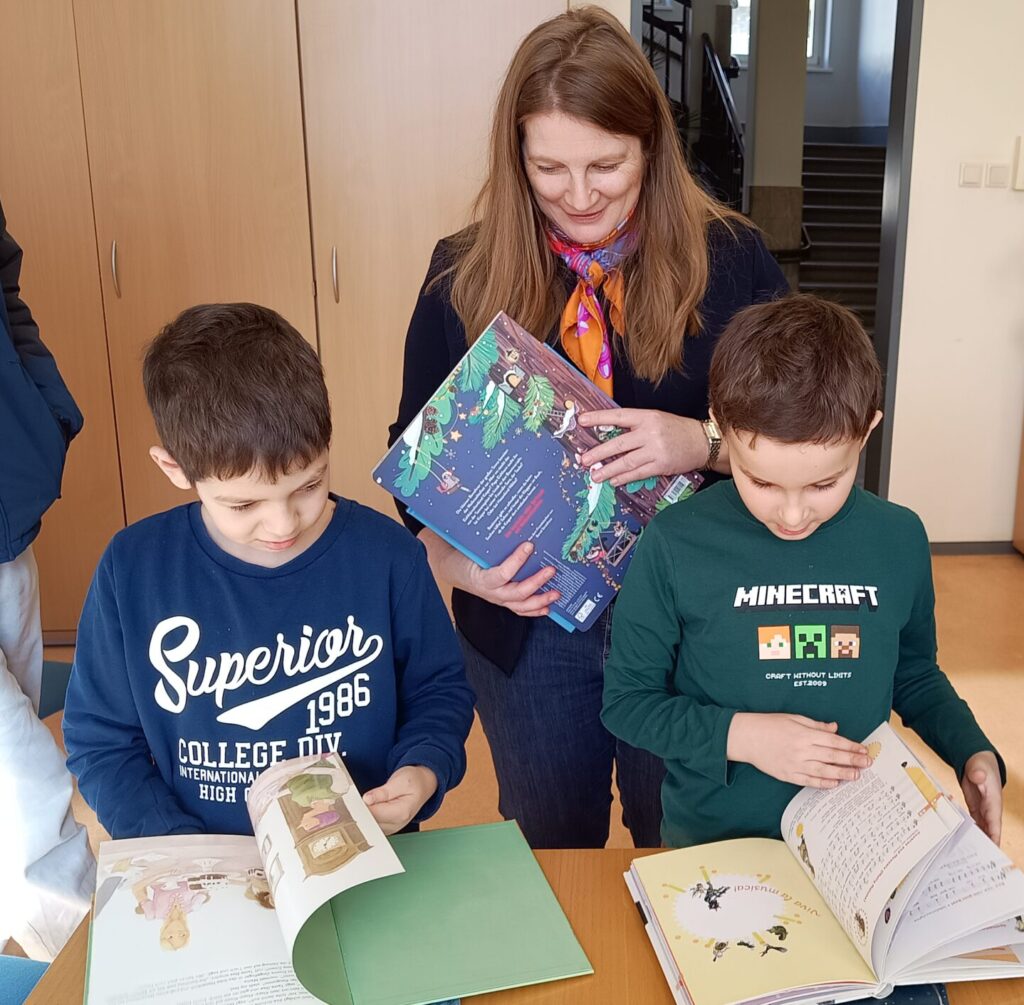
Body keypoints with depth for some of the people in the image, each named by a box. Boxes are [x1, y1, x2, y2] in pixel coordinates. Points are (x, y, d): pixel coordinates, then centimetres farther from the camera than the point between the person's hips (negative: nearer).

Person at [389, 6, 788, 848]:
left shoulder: (731, 259, -8)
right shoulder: (465, 276, -5)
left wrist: (703, 442, -26)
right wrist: (460, 565, -18)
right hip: (527, 623, 1)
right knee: (550, 855, 22)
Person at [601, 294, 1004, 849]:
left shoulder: (900, 540, -5)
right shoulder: (675, 544, -15)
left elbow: (914, 676, 12)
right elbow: (625, 700, -6)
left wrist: (974, 754, -3)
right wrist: (739, 735, -18)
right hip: (710, 840, -1)